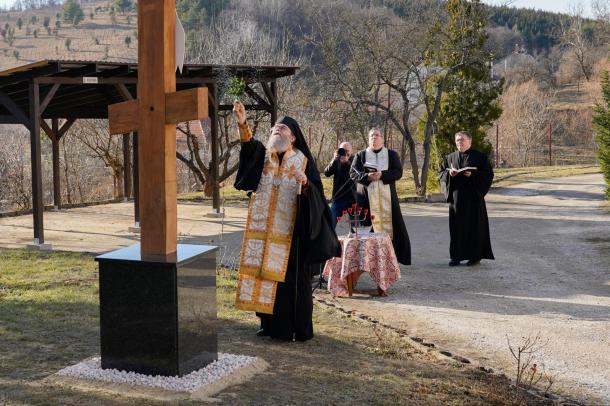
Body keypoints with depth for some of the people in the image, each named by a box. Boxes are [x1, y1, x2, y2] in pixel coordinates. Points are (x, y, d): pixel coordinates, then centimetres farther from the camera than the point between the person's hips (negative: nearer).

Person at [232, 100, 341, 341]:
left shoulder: (303, 161, 1)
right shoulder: (263, 155, 7)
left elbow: (316, 194, -6)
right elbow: (249, 146, -16)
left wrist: (305, 183, -27)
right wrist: (242, 124, -34)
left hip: (290, 230, -3)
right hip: (264, 229, 3)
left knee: (292, 276, 0)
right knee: (266, 272, 6)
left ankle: (299, 327, 9)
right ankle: (270, 323, 18)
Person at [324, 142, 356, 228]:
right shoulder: (336, 161, 4)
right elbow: (327, 173, -10)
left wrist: (347, 162, -27)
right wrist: (334, 160, -22)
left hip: (352, 198, -1)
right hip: (338, 198, 1)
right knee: (331, 223, -2)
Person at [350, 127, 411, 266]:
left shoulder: (392, 154, 11)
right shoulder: (360, 155, 12)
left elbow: (398, 172, 0)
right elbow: (353, 173, 3)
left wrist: (382, 175, -16)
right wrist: (367, 176, -15)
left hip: (386, 195, 0)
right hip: (366, 196, 0)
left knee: (388, 222, -5)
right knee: (368, 224, -6)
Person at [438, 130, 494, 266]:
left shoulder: (479, 157, 0)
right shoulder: (450, 157, 13)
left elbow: (488, 174, -5)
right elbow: (441, 172, 14)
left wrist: (472, 175, -19)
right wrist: (449, 174, -8)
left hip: (473, 197, -4)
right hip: (455, 197, 4)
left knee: (474, 225, -1)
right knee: (456, 226, 2)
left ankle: (475, 256, 7)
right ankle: (456, 256, 8)